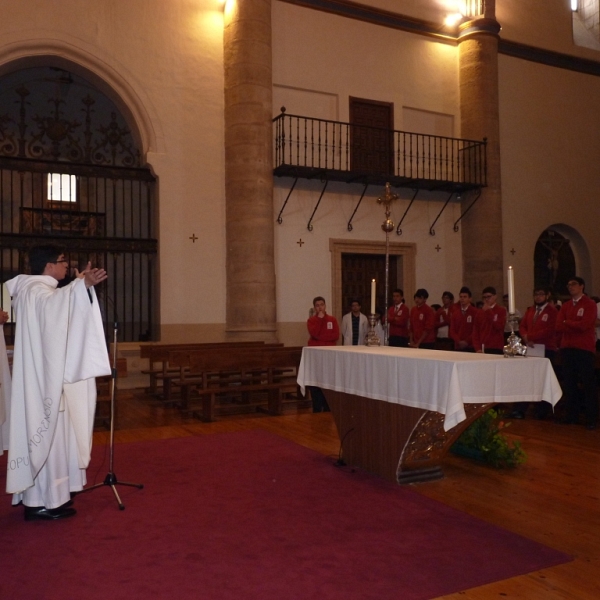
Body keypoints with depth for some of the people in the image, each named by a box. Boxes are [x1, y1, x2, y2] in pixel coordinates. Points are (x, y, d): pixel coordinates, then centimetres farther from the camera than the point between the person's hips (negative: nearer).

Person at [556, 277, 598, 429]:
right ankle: (572, 415, 17)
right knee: (569, 383, 8)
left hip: (584, 349, -5)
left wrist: (567, 322, -3)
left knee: (588, 383, -1)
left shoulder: (589, 304, -3)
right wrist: (576, 326, -11)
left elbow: (584, 325, -15)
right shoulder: (565, 306, 13)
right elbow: (559, 326, 1)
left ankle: (591, 419, 4)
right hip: (567, 349, 6)